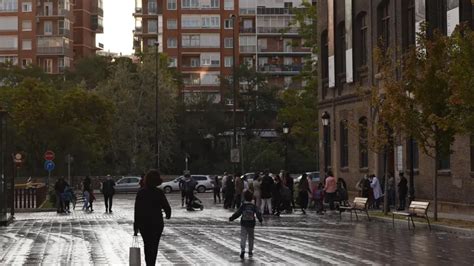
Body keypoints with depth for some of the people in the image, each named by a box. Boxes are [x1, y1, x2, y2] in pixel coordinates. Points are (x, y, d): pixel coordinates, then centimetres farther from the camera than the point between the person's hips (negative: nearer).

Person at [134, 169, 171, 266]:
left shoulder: (140, 193, -5)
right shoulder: (159, 193, -10)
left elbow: (137, 211, -5)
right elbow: (167, 207, -7)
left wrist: (135, 227, 0)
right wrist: (168, 214, 17)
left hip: (143, 224, 2)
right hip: (157, 223, -2)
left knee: (147, 245, 17)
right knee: (154, 246, 6)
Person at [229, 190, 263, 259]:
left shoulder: (243, 206, -5)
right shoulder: (254, 206, -2)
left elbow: (237, 214, -5)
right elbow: (258, 213, -9)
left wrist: (231, 218, 5)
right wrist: (260, 220, 4)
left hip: (244, 224, -1)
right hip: (251, 225, 1)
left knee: (243, 237, -5)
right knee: (251, 238, 14)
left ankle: (242, 249, -26)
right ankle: (250, 252, 18)